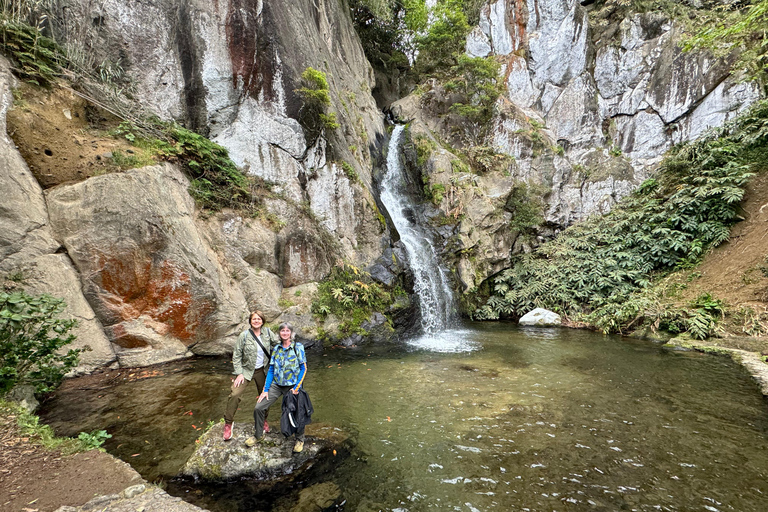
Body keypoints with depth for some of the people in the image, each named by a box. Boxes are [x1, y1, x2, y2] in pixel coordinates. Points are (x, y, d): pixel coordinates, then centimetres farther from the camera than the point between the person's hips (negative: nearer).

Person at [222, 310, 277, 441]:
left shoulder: (267, 332, -6)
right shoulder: (244, 335, -12)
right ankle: (228, 422, 7)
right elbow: (236, 355, -7)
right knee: (235, 394, -15)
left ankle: (263, 420, 35)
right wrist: (239, 373, -12)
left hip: (262, 370, 3)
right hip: (247, 370, -2)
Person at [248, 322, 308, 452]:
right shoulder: (276, 348, 6)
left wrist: (297, 387, -13)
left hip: (292, 386, -4)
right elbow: (271, 370, 8)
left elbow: (303, 368, -7)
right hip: (276, 385, 4)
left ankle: (299, 440, 22)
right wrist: (265, 390, 2)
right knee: (258, 408, -2)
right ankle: (259, 435, 24)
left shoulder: (298, 347, -6)